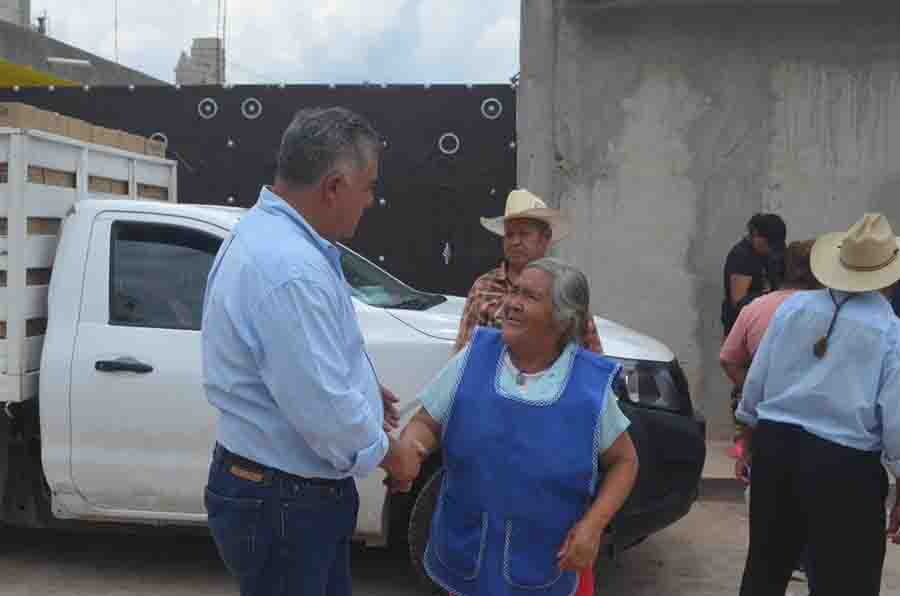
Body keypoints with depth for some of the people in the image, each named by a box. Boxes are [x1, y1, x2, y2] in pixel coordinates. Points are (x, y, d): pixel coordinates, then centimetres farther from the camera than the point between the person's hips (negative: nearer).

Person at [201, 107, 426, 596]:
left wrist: (359, 391, 15)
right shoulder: (291, 270, -30)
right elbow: (324, 411, -29)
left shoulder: (265, 232, 5)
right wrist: (387, 453, -12)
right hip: (282, 506, -10)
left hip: (293, 490, 10)